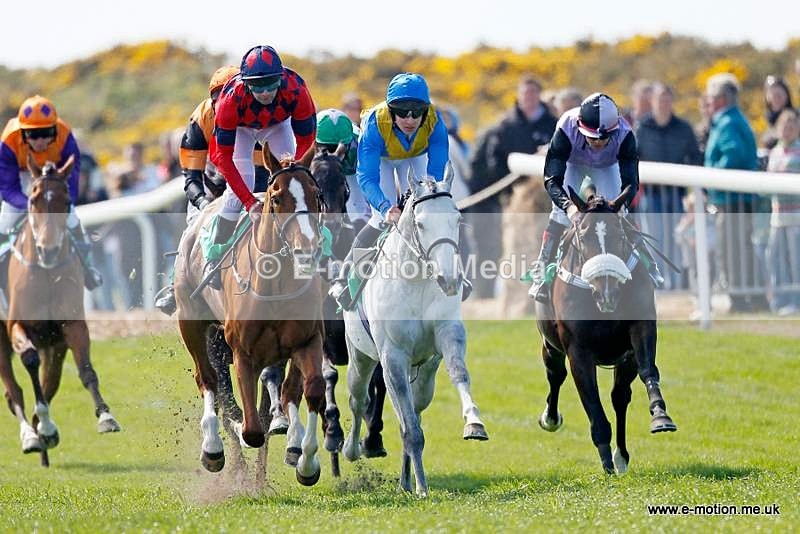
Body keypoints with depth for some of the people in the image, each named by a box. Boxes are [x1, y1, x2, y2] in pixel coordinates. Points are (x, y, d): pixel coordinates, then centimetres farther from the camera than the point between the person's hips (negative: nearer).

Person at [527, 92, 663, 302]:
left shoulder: (624, 134, -40)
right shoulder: (566, 130, -43)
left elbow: (630, 181, -36)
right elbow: (552, 180, -43)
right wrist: (568, 205, -62)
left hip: (607, 166, 1)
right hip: (573, 165, -1)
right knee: (560, 212, -17)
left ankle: (647, 265, 9)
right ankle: (541, 272, -5)